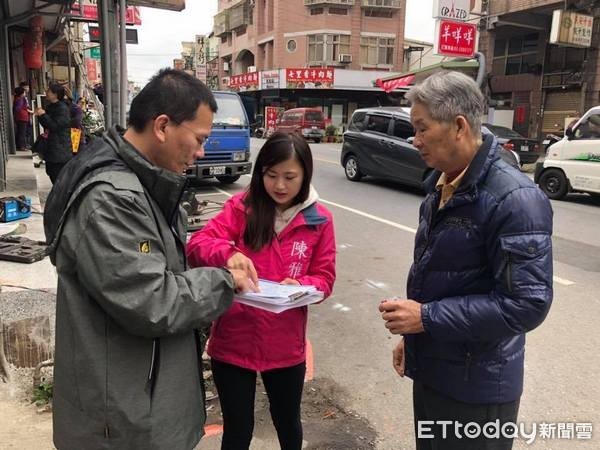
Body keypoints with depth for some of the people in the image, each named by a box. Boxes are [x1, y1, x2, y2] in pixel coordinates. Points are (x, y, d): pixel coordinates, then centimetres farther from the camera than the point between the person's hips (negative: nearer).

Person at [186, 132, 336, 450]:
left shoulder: (319, 220, -4)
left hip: (286, 347, 2)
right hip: (233, 342, -1)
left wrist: (299, 286, -22)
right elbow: (196, 245, -16)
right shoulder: (241, 207, -8)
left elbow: (324, 277, -1)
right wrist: (228, 254, -37)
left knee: (287, 422, 25)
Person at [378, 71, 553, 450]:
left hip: (476, 386, -8)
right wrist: (410, 335, 16)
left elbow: (528, 303, -25)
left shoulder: (515, 199, -22)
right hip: (431, 369, 8)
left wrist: (427, 317, -23)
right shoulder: (440, 187, 6)